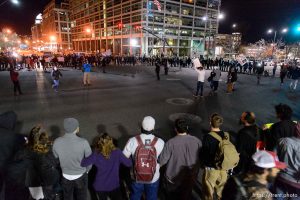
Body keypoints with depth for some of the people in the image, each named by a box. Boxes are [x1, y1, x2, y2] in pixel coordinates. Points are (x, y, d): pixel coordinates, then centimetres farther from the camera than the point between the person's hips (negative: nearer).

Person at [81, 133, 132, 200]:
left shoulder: (96, 154, -16)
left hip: (99, 186, 3)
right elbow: (129, 163, -12)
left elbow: (83, 163, -13)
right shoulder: (117, 152, -19)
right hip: (113, 186, -2)